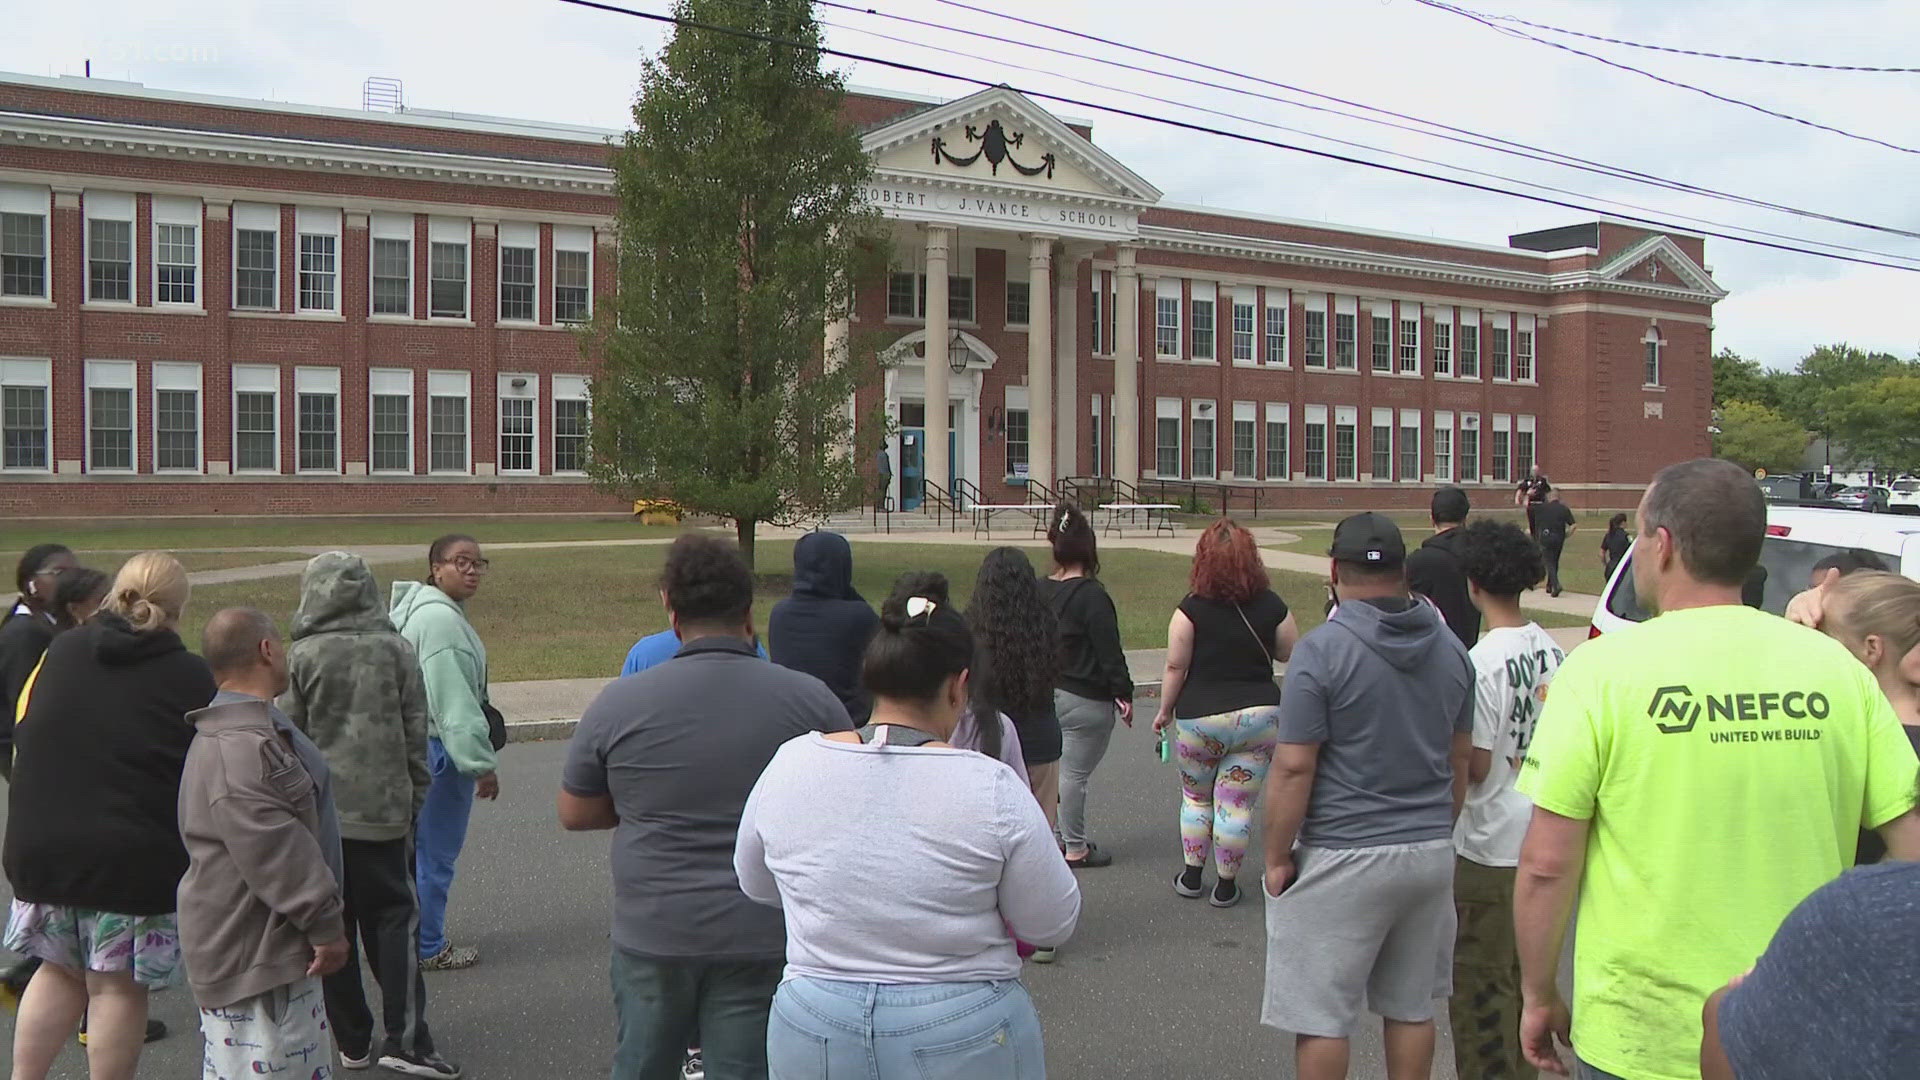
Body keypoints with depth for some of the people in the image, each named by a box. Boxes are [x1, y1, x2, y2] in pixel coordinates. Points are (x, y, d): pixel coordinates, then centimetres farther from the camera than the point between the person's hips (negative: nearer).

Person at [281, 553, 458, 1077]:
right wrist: (416, 797, 10)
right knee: (394, 918, 8)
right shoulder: (396, 649, -2)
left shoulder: (302, 656, -6)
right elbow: (416, 731, 0)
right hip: (383, 808, 1)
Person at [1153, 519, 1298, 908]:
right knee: (1237, 804, 8)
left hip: (1199, 716, -1)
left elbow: (1176, 667, -8)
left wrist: (1165, 711, 5)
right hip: (1260, 714, 1)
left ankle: (1191, 876, 25)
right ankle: (1226, 885, 16)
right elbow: (1291, 654, 8)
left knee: (1196, 796, 19)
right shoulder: (1271, 606, -5)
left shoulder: (1191, 610, -12)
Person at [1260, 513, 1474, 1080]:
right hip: (1431, 852, 6)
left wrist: (1277, 857, -7)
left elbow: (1294, 767, -17)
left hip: (1343, 858, -6)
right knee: (1411, 1008, 17)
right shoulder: (1450, 649, 5)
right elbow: (1459, 762, 14)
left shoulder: (1322, 649, -15)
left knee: (1321, 1017, 5)